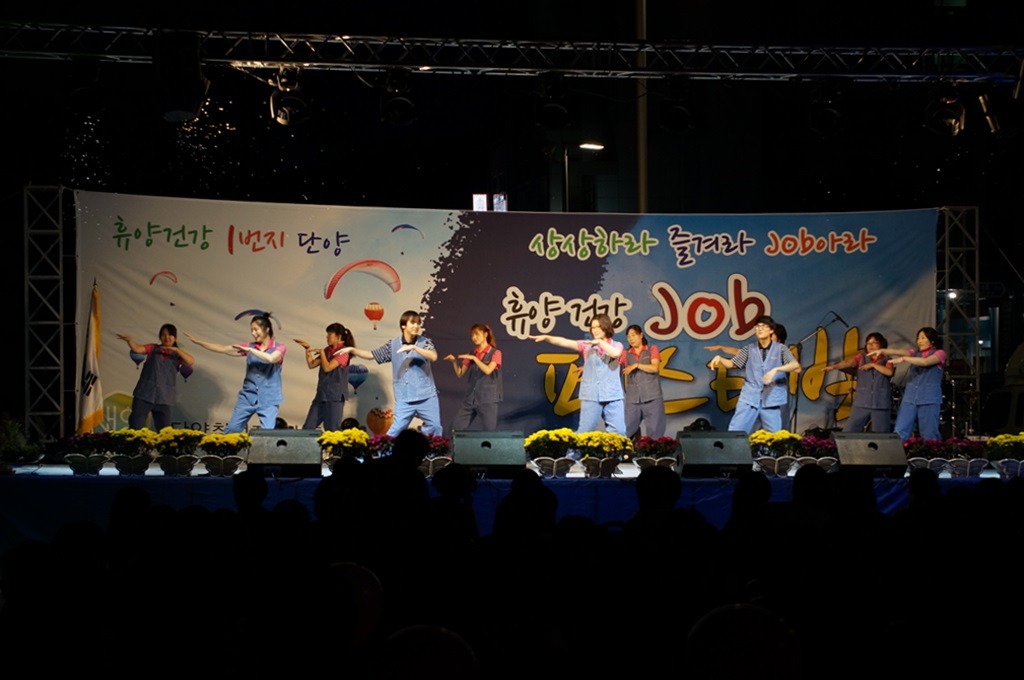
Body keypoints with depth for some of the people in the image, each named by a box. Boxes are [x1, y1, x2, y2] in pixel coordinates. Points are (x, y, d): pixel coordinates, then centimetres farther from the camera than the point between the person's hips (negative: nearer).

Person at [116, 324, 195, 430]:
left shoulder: (177, 355, 7)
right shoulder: (153, 348, 6)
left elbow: (191, 361, -11)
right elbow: (137, 349, -11)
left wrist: (176, 350, -22)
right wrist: (129, 340, -32)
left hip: (163, 398, 1)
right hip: (144, 394, -1)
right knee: (135, 426, -2)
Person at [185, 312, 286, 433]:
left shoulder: (279, 347, -1)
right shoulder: (250, 346, 9)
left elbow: (271, 358, -22)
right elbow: (223, 349, 8)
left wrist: (250, 350, -19)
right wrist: (198, 341, 6)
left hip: (268, 398, -4)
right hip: (248, 396, 4)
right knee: (231, 429, 1)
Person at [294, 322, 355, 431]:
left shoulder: (343, 352, -9)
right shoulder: (327, 350, 13)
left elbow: (327, 367, -17)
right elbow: (312, 364, 15)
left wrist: (321, 352, -7)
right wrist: (308, 349, 6)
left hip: (335, 396, -8)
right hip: (321, 394, 8)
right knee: (307, 428, 5)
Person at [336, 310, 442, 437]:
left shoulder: (425, 342, -1)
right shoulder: (393, 345, 3)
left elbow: (433, 357, -20)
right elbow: (371, 355, 9)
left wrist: (414, 347, -28)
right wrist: (352, 350, -2)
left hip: (426, 397, 0)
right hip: (404, 399, 0)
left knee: (435, 429, 5)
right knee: (395, 430, -7)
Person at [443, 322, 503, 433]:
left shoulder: (495, 353, -2)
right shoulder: (471, 354, 12)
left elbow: (488, 370, -17)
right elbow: (460, 374, 13)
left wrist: (474, 358, -17)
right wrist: (454, 361, -3)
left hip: (488, 398, -5)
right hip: (471, 397, 5)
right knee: (457, 427, 0)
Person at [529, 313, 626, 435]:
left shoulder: (617, 345, 8)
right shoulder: (587, 346, 7)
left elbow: (615, 353, -17)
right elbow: (566, 342, -5)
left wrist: (600, 342, -7)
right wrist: (546, 338, -18)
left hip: (612, 396, 0)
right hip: (591, 395, 0)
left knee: (619, 431, -2)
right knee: (584, 431, 1)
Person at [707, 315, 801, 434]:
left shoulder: (780, 349, 2)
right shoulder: (749, 349, 9)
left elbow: (795, 365, -11)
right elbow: (731, 363, 10)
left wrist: (776, 369, -26)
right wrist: (719, 358, -11)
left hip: (771, 399, -2)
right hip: (749, 398, 2)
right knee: (735, 431, -4)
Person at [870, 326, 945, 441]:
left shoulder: (939, 354, 4)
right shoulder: (915, 353, 17)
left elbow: (925, 362, -16)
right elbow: (899, 352, -2)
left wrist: (903, 359, -21)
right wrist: (882, 351, -20)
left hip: (929, 399, -4)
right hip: (909, 398, 4)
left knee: (929, 436, -2)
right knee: (899, 433, -7)